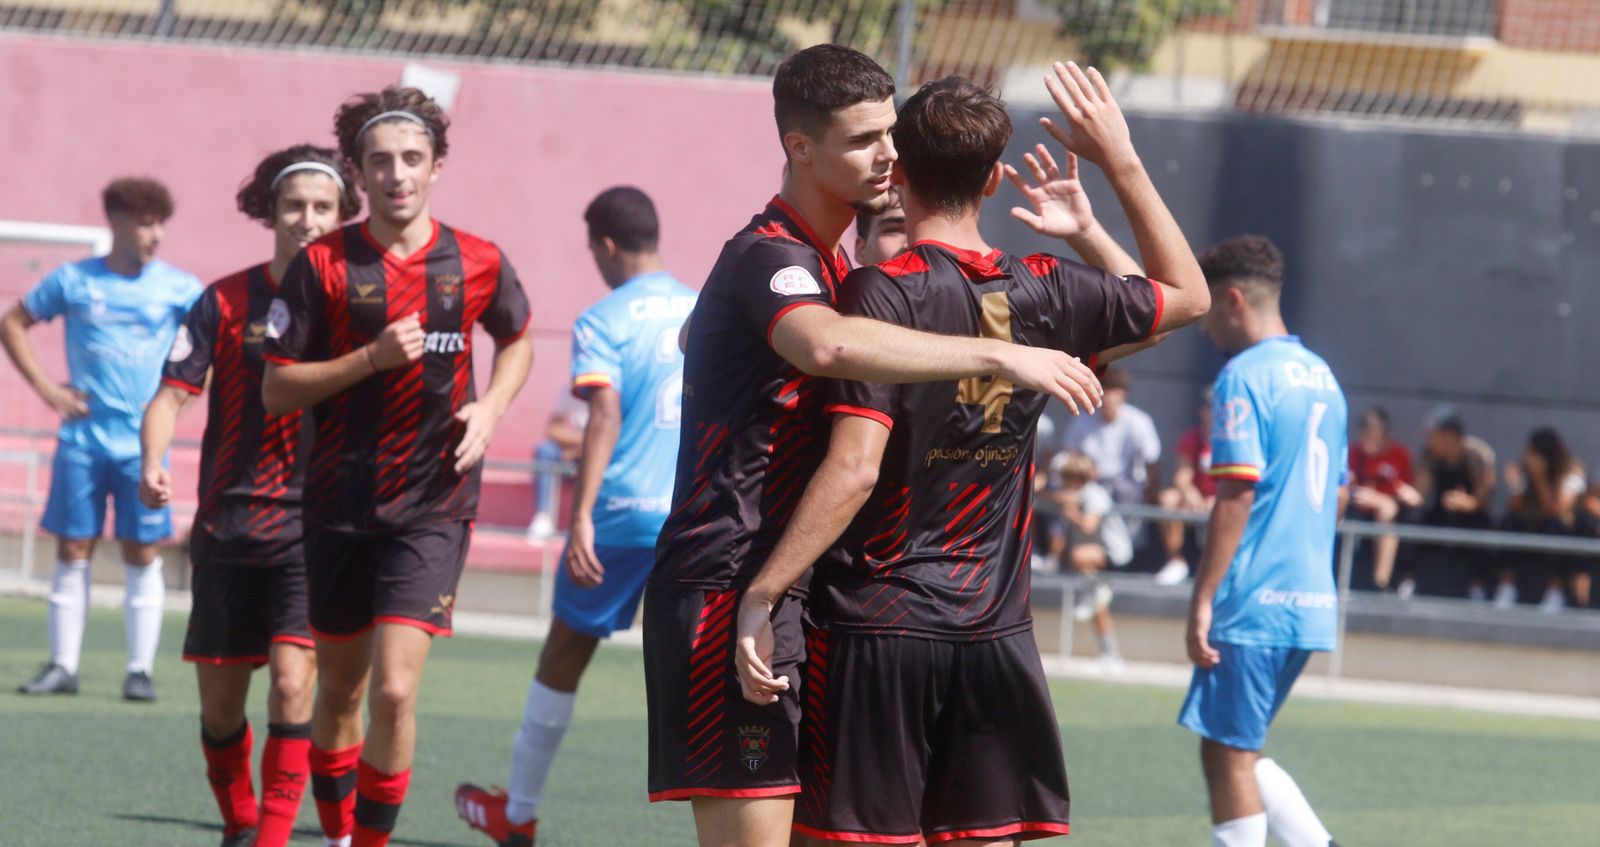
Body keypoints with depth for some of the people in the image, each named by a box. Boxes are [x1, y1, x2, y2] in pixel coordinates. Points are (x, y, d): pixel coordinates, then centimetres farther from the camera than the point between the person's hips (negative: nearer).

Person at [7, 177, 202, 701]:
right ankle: (62, 665, 8)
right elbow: (13, 324, 11)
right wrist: (46, 387, 2)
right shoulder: (74, 281, 2)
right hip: (83, 437, 0)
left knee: (142, 553, -1)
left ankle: (141, 669, 4)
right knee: (73, 549, 2)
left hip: (144, 441, 0)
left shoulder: (177, 288, 1)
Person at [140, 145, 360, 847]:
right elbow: (173, 393, -2)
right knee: (220, 704, 8)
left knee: (292, 681, -17)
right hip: (228, 527, 2)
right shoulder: (226, 302, 0)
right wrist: (153, 462, -21)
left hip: (313, 530, -1)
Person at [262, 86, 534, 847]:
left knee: (394, 690, -14)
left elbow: (517, 340, 21)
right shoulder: (323, 265, -4)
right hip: (340, 505, 1)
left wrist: (491, 407, 2)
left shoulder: (478, 264, -1)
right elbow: (276, 390, -4)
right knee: (340, 689, 12)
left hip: (433, 510, -1)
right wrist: (371, 358, -17)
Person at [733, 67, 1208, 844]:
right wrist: (1121, 163, 20)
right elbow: (1186, 293, 23)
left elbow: (854, 469, -20)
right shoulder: (1045, 292, 3)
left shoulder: (883, 292, -11)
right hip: (996, 634, 4)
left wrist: (761, 596, -19)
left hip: (876, 631, -4)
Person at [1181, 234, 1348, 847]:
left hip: (1253, 605, -8)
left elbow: (1235, 498, -17)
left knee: (1227, 756, -2)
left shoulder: (1244, 377, -11)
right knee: (1242, 753, 16)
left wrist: (1202, 600, -15)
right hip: (1311, 605, 8)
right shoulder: (1322, 377, 15)